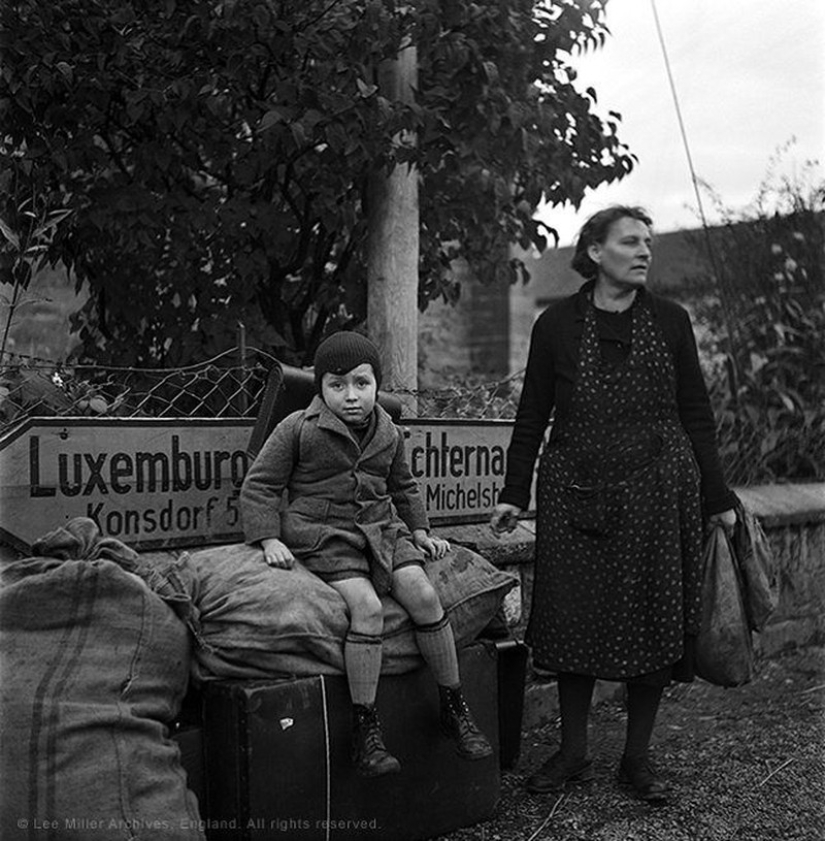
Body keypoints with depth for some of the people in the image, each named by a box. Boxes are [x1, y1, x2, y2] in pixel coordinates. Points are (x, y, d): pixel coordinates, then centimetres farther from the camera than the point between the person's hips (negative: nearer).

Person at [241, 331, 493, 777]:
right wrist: (269, 539, -11)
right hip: (324, 535, -4)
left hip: (381, 528, 5)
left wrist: (419, 531, 17)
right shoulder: (298, 429, -4)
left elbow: (403, 487, 27)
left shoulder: (388, 433, 11)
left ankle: (454, 707, -3)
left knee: (423, 594, -18)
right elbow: (259, 486, -1)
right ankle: (364, 728, -17)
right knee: (367, 606, -27)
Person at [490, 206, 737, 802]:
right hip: (576, 494, 0)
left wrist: (718, 499, 6)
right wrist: (514, 494, 3)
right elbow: (532, 417, 7)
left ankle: (638, 756, 20)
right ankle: (574, 753, 20)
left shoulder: (670, 322, 5)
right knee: (573, 617, 3)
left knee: (654, 619, 4)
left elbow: (696, 415, 8)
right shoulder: (557, 324, 3)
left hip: (659, 490, 1)